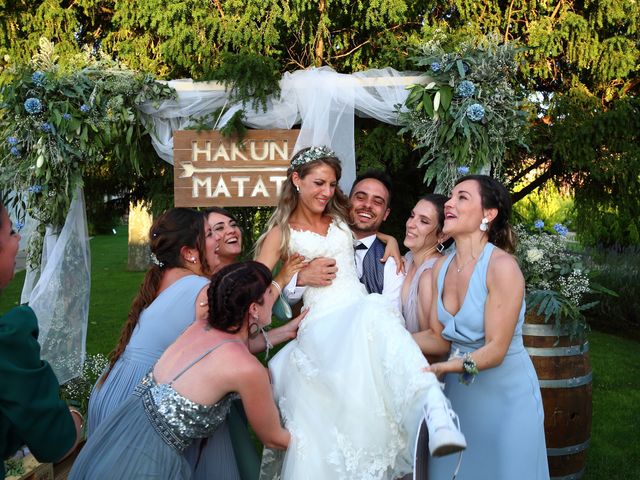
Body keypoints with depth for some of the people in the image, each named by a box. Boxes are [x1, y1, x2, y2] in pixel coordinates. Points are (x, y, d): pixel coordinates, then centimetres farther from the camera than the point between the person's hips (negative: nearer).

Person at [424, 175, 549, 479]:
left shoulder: (502, 266, -20)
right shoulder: (441, 268, 0)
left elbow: (496, 350, -21)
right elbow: (440, 339, -1)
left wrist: (446, 367, -35)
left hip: (506, 394, -6)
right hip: (459, 391, 6)